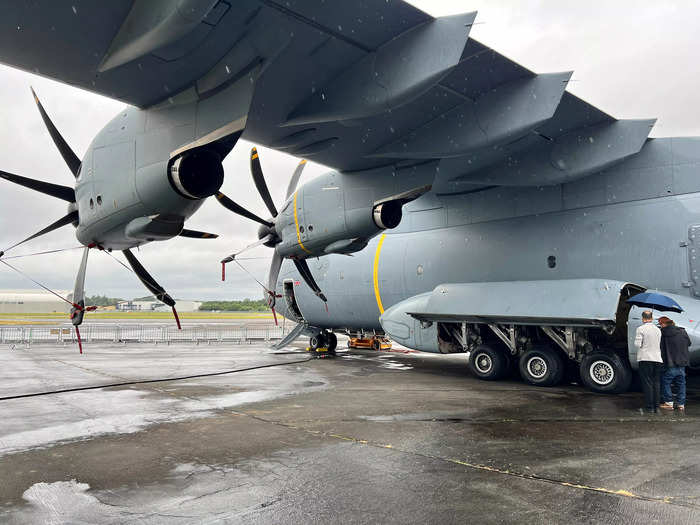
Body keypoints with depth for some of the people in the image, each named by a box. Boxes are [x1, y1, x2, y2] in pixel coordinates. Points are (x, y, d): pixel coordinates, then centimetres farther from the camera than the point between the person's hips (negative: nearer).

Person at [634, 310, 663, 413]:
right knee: (657, 383, 10)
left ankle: (649, 407, -1)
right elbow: (660, 344, 14)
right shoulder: (658, 329, 11)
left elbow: (637, 344, -10)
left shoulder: (640, 329, -8)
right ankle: (656, 406, 12)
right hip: (657, 359, 5)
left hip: (645, 358, -5)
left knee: (647, 383, -2)